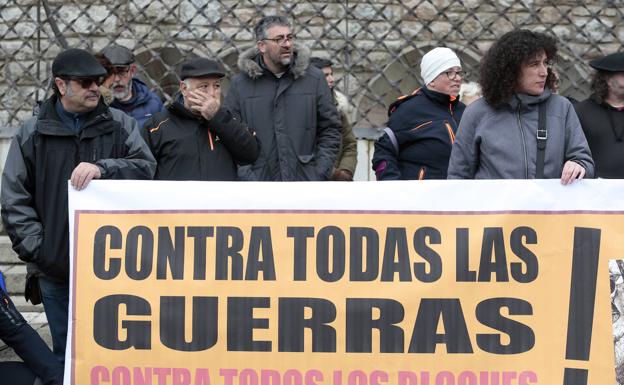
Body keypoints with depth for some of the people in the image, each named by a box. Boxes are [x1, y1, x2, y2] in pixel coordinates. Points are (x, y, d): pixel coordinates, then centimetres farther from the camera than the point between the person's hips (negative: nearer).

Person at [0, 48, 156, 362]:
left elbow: (146, 167, -7)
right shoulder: (32, 134, 5)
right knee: (67, 354, 9)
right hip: (55, 268, 0)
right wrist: (36, 250, -6)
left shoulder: (121, 126, 6)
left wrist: (102, 168, -24)